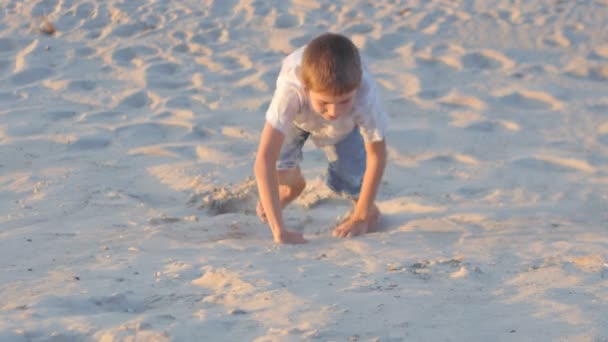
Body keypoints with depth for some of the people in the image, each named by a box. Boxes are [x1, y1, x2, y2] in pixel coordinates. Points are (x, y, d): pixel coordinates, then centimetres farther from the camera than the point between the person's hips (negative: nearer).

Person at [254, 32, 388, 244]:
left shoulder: (365, 95, -44)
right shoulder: (291, 89, -47)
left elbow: (376, 155, -27)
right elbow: (264, 159, -48)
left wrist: (361, 218, -21)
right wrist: (279, 231, -50)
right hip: (297, 116, 0)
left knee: (349, 181, -16)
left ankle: (367, 210, 19)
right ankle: (291, 185, 16)